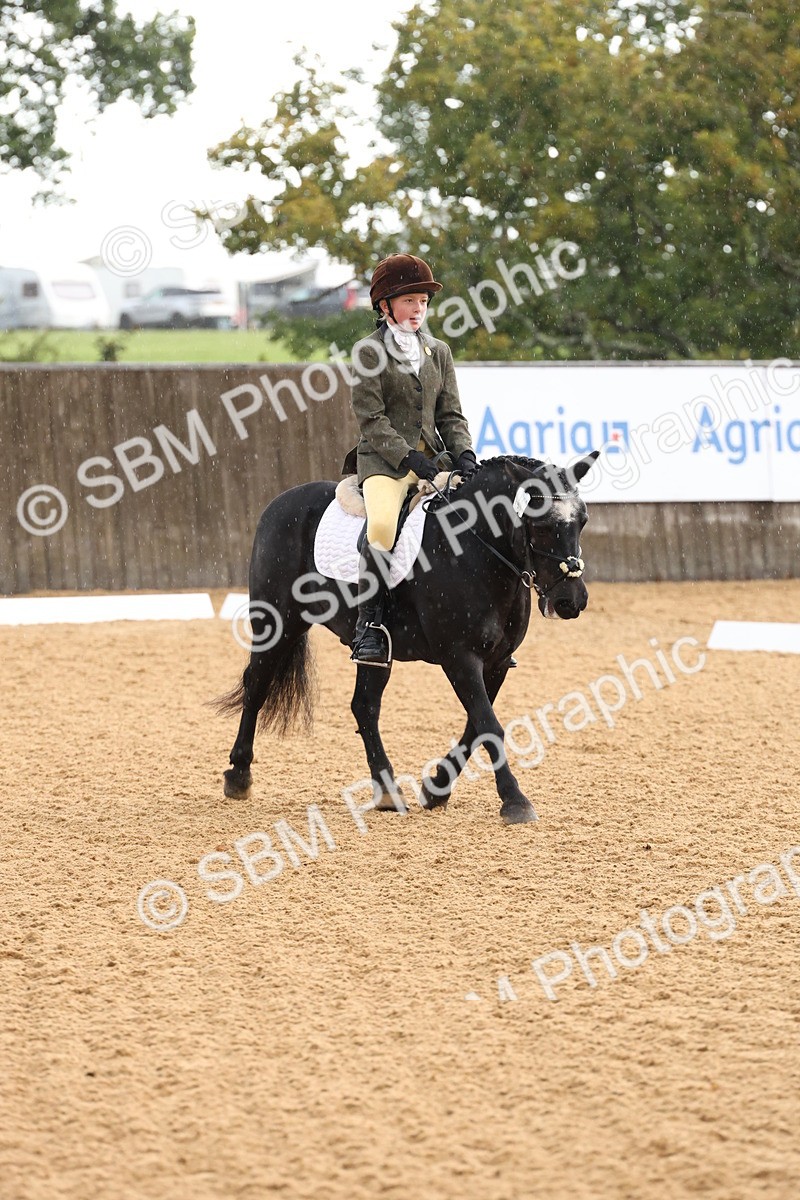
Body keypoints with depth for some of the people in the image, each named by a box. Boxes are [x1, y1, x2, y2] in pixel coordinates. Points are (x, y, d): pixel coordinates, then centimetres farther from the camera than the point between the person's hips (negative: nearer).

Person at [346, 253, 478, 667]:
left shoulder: (439, 352, 16)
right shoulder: (368, 352, 0)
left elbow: (450, 415, 14)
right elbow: (371, 419, -7)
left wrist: (464, 454, -5)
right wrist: (410, 458, -18)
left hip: (433, 458, 5)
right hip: (383, 460, -5)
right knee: (382, 522, -34)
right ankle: (369, 624, -28)